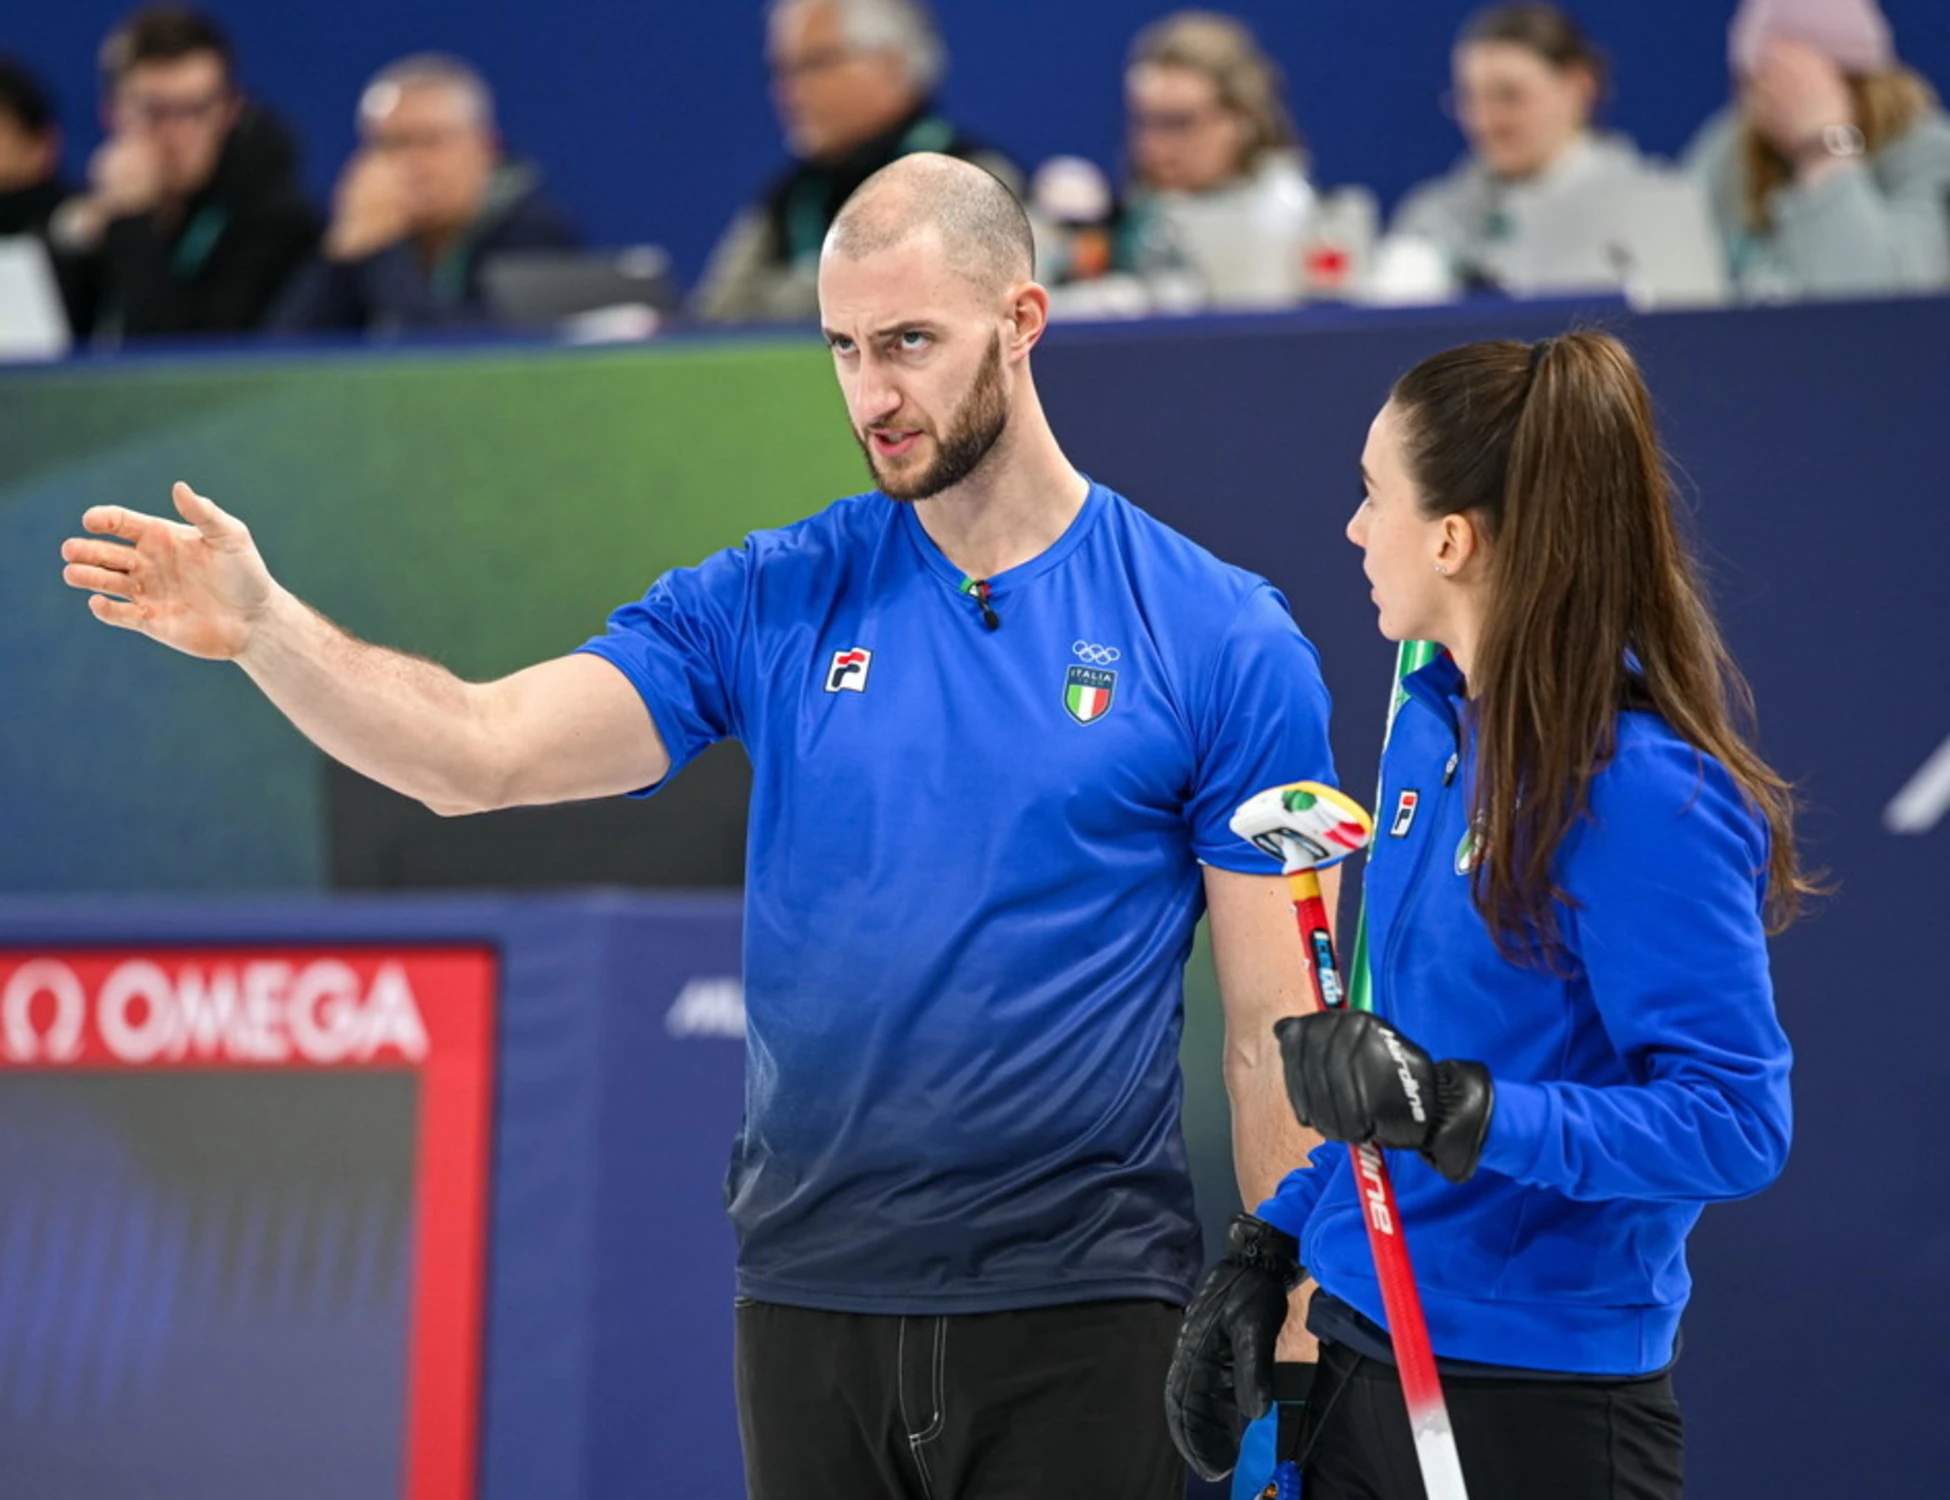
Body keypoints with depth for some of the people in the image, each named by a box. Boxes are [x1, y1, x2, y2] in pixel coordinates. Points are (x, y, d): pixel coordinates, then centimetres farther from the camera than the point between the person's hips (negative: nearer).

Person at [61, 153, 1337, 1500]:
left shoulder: (1223, 639, -2)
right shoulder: (771, 604, 5)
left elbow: (1274, 1032, -2)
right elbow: (481, 752, -6)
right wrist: (262, 628, -21)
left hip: (1083, 1313, -3)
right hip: (814, 1307, 3)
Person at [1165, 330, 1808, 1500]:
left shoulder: (1644, 794, -19)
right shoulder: (1430, 727, 7)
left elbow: (1736, 1124, -23)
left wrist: (1461, 1110, -31)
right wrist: (1272, 1250, 14)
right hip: (1364, 1362, 8)